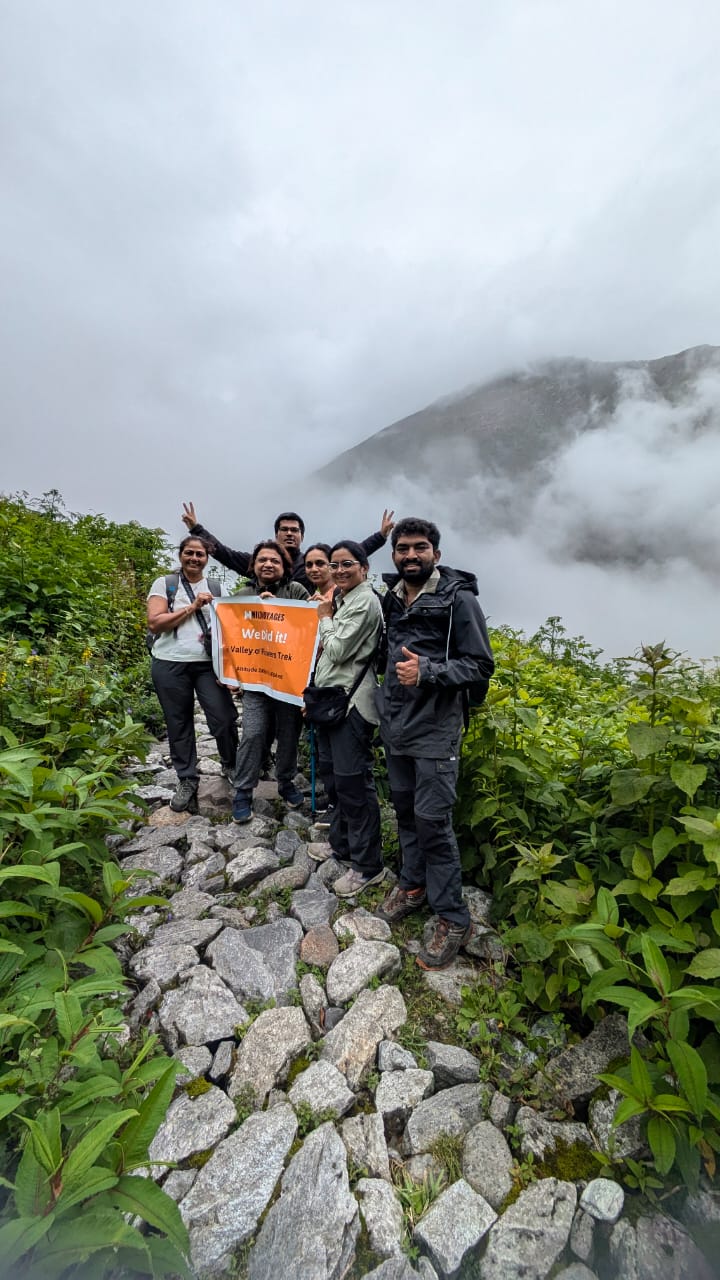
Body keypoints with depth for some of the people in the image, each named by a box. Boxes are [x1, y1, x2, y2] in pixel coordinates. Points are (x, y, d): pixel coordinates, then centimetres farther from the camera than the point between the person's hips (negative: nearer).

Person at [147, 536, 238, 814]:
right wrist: (192, 607, -12)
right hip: (171, 664, -1)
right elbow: (154, 623, -8)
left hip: (208, 664, 1)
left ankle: (230, 766, 23)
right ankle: (187, 781, 25)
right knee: (179, 724, 8)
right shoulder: (164, 584, 3)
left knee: (224, 719, -4)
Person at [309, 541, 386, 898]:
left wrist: (324, 618, -3)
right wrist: (316, 693, 17)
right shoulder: (342, 600, 17)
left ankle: (368, 865, 12)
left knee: (352, 781, -3)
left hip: (351, 703, -10)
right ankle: (341, 842, 37)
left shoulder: (365, 602, -13)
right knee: (330, 773, 18)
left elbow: (338, 650, -19)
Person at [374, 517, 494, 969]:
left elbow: (480, 666, -11)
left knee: (432, 820, -3)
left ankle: (454, 919, 16)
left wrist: (426, 672, -24)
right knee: (405, 808, 17)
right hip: (395, 725, 6)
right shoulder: (391, 598, 9)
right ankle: (413, 884, 38)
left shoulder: (458, 598, -10)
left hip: (435, 729, -6)